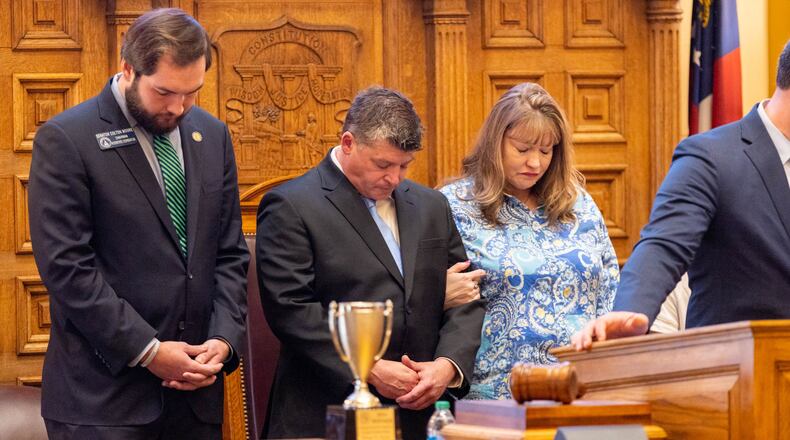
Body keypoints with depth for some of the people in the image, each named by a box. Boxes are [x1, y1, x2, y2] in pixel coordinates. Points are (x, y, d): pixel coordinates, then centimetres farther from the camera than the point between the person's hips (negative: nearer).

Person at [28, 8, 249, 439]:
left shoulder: (212, 136, 11)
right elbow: (65, 267, -12)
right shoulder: (66, 140, -7)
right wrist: (148, 351, -14)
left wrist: (224, 339, -2)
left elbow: (229, 254, 14)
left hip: (194, 388, 5)